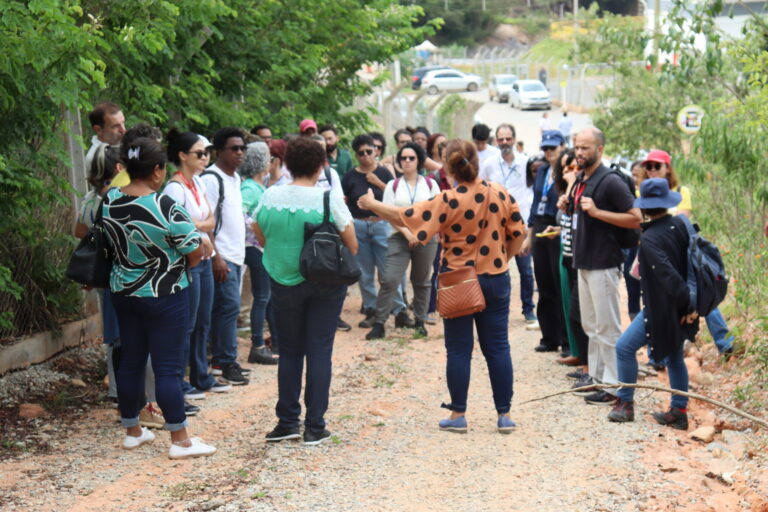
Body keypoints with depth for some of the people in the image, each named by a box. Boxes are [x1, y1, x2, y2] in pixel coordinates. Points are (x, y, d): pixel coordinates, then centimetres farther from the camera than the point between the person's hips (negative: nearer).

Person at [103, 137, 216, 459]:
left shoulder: (109, 202, -3)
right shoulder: (165, 208, -22)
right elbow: (195, 253, -16)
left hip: (123, 293, 6)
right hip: (164, 296, -6)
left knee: (130, 360, 14)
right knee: (167, 366, -1)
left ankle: (132, 431, 25)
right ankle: (180, 440, 6)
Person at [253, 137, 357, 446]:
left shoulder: (269, 198, -4)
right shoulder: (330, 200, -12)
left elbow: (262, 239, 7)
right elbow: (352, 247, -7)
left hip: (284, 282, 2)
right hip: (325, 284, -2)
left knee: (289, 351, 13)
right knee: (319, 351, 4)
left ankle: (287, 422, 15)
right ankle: (315, 426, 5)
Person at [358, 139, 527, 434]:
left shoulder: (449, 201, -14)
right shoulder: (499, 194, -4)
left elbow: (406, 218, -12)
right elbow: (518, 233, 1)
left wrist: (373, 204, 1)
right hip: (496, 279, 3)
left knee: (459, 349, 6)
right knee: (497, 347, 7)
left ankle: (458, 415, 11)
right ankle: (504, 415, 9)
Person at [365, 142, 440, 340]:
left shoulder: (430, 184, 7)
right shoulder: (393, 185, 6)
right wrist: (407, 232, -13)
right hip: (399, 237, -1)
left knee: (422, 282, 9)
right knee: (389, 280, -11)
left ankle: (420, 322, 21)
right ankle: (379, 323, -8)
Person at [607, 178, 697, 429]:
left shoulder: (649, 238, -19)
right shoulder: (681, 225, 1)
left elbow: (668, 274, -25)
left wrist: (687, 304, -21)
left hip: (661, 309, -8)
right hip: (682, 307, 8)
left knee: (624, 348, 4)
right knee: (674, 356, 18)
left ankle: (625, 404, 11)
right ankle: (679, 412, 21)